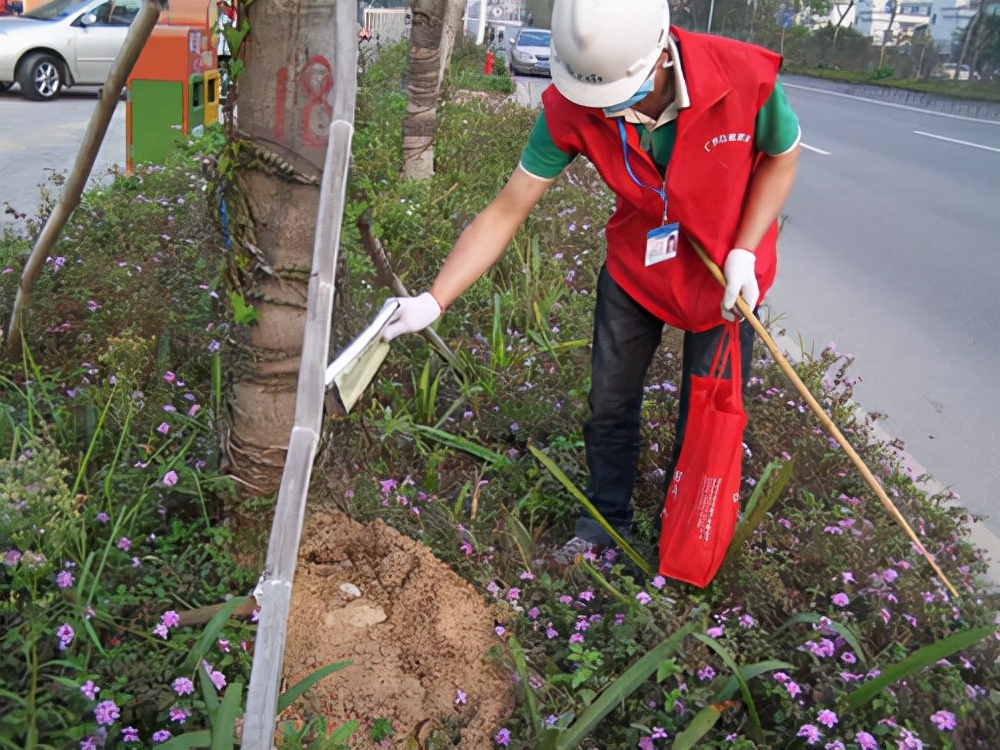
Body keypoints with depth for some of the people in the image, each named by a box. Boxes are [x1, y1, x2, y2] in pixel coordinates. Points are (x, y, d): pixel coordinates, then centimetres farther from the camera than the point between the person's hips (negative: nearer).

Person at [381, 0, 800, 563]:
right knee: (610, 405, 11)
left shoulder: (746, 76, -32)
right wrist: (433, 301, -28)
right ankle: (606, 519, 37)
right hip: (635, 267, 2)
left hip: (726, 275, -1)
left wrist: (744, 252, -20)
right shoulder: (573, 110, -26)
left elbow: (781, 158, -10)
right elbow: (507, 211, -22)